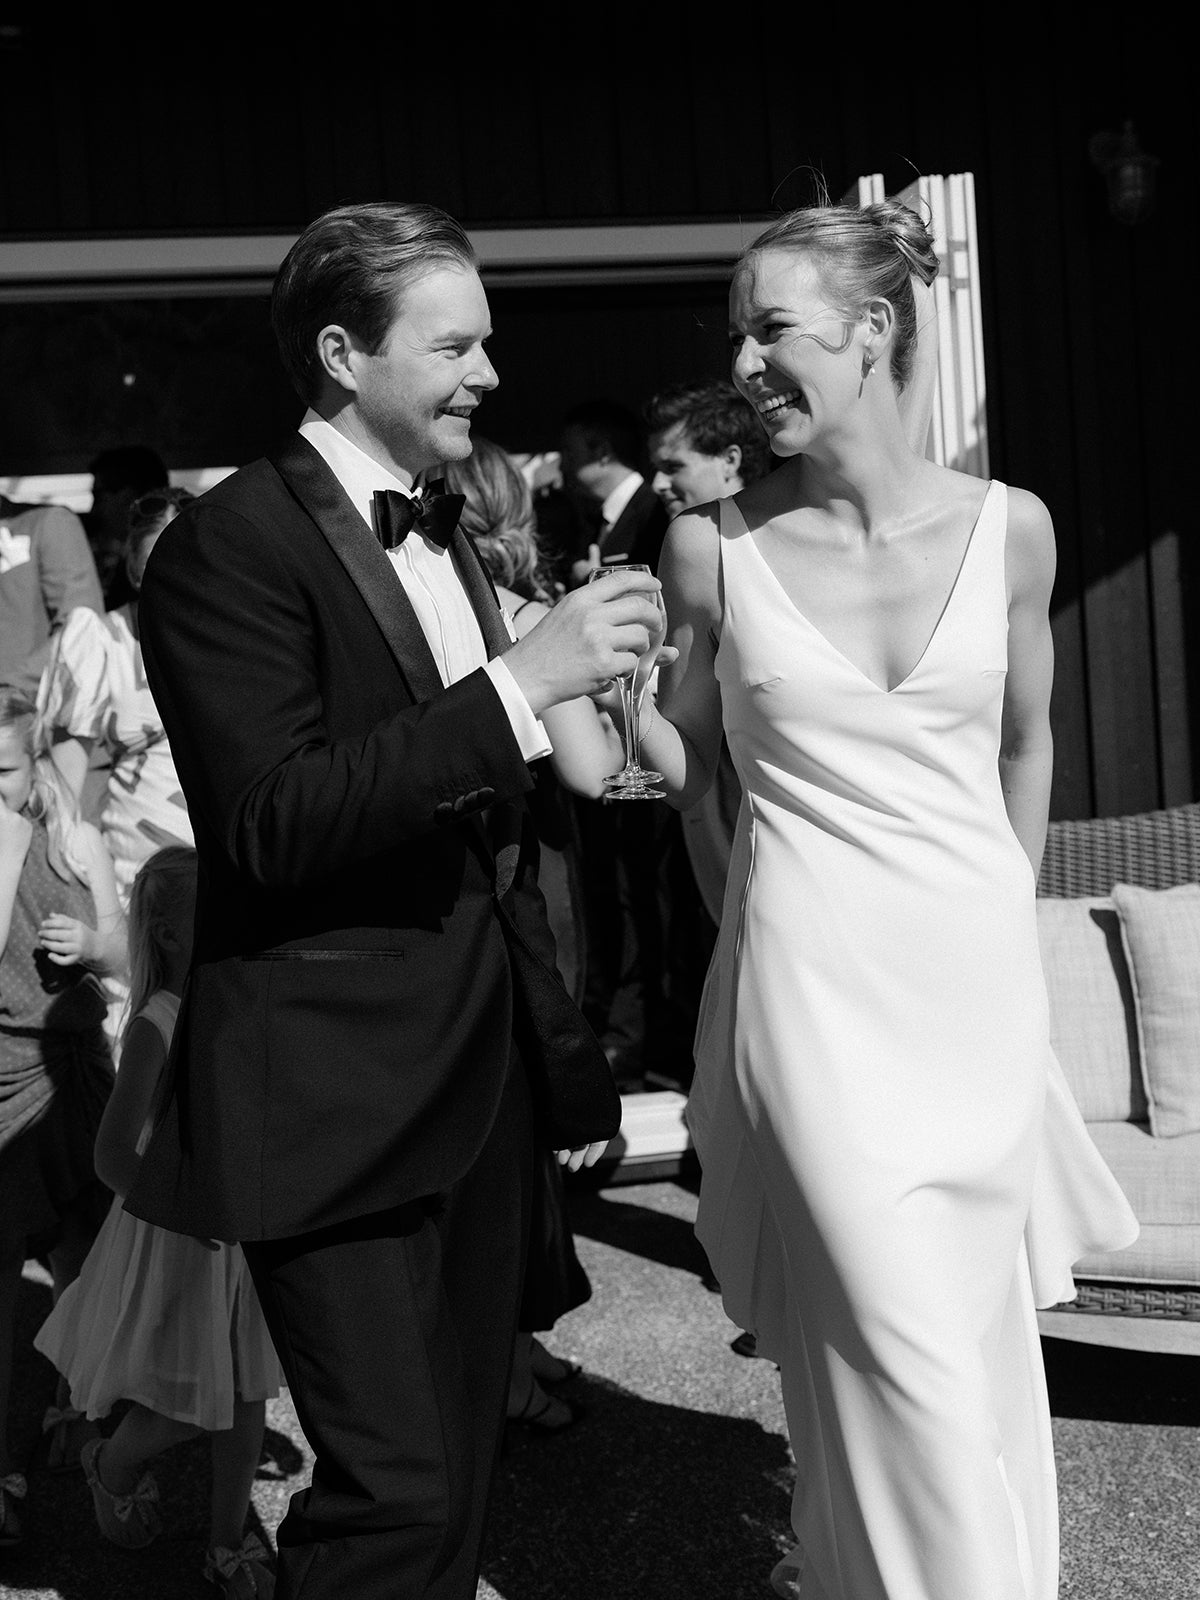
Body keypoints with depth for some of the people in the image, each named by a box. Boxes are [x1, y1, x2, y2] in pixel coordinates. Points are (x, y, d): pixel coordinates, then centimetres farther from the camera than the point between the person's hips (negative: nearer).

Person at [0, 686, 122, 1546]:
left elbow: (123, 948, 8)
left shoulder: (78, 844, 1)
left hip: (73, 1070, 3)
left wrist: (90, 942, -13)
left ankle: (74, 1409, 34)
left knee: (81, 1256, 13)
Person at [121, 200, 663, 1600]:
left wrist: (567, 1061, 22)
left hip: (479, 1076, 8)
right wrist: (516, 684, -27)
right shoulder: (229, 546, -12)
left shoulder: (442, 534, 15)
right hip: (332, 1088, -8)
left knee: (462, 1465, 16)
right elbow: (268, 825, -24)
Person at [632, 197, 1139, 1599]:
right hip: (813, 980, -3)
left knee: (983, 1324, 15)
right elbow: (682, 763, 6)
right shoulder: (712, 545, -4)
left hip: (982, 978, 3)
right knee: (904, 1349, -5)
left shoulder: (1007, 529, 1)